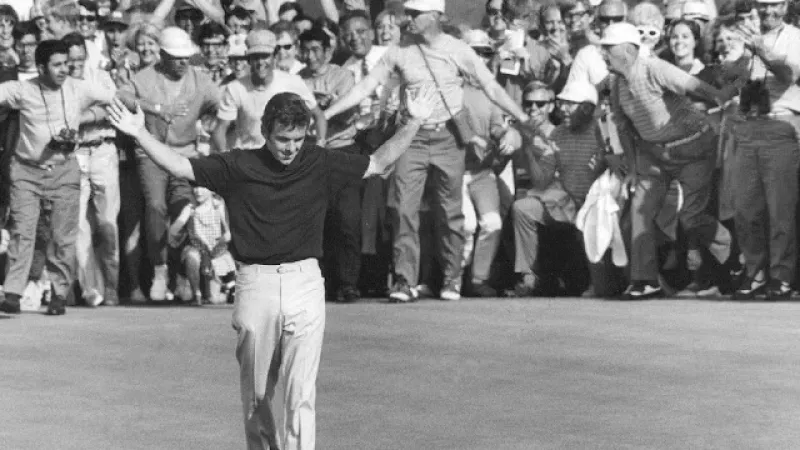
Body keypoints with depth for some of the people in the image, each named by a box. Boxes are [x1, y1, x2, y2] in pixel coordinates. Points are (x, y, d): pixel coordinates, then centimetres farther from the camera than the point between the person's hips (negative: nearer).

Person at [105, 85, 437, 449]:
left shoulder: (320, 164, 5)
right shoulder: (238, 167, 1)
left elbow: (378, 163, 12)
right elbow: (178, 166, 1)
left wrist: (413, 123, 6)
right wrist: (139, 133, -8)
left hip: (305, 283, 0)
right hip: (254, 283, 0)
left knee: (300, 393, -5)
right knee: (256, 395, 9)